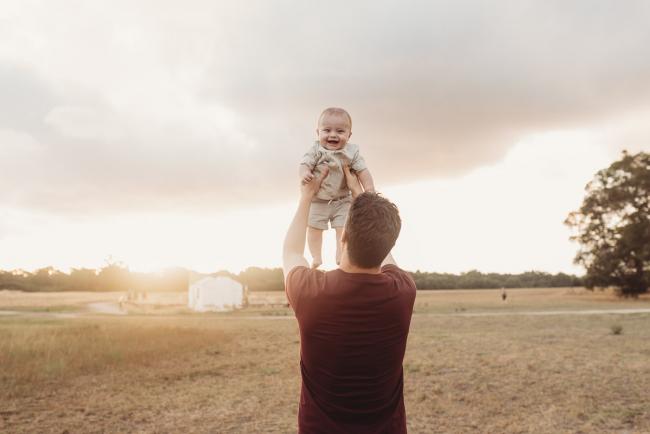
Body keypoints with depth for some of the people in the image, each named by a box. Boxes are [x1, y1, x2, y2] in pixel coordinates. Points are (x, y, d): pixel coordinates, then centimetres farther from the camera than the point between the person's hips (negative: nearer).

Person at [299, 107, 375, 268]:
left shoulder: (351, 152, -11)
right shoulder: (316, 151, -14)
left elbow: (362, 170, -11)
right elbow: (305, 163, -21)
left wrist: (369, 187, -22)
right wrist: (304, 173, -43)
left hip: (342, 200, 0)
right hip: (318, 200, 0)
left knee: (343, 228, 2)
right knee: (314, 228, 6)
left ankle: (341, 256, 22)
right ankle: (316, 257, 24)